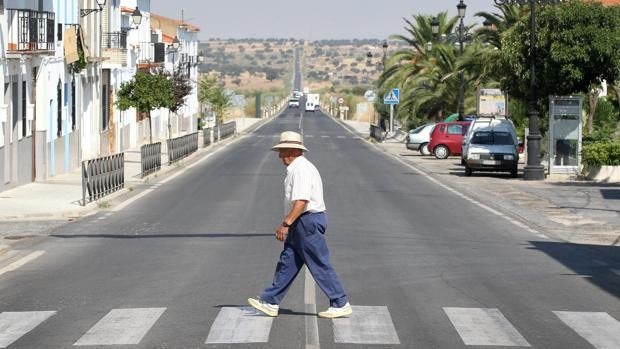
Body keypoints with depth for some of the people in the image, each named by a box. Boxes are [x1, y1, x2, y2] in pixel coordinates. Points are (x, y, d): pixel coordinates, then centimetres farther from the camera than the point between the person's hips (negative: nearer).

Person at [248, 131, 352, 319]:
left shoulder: (301, 169, -17)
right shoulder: (297, 168, 16)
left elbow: (301, 201, -25)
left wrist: (286, 224, -24)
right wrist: (287, 224, 24)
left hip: (308, 221, -11)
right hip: (300, 224, 11)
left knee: (320, 265, -5)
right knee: (287, 261, 11)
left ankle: (341, 304, 1)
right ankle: (270, 302, 15)